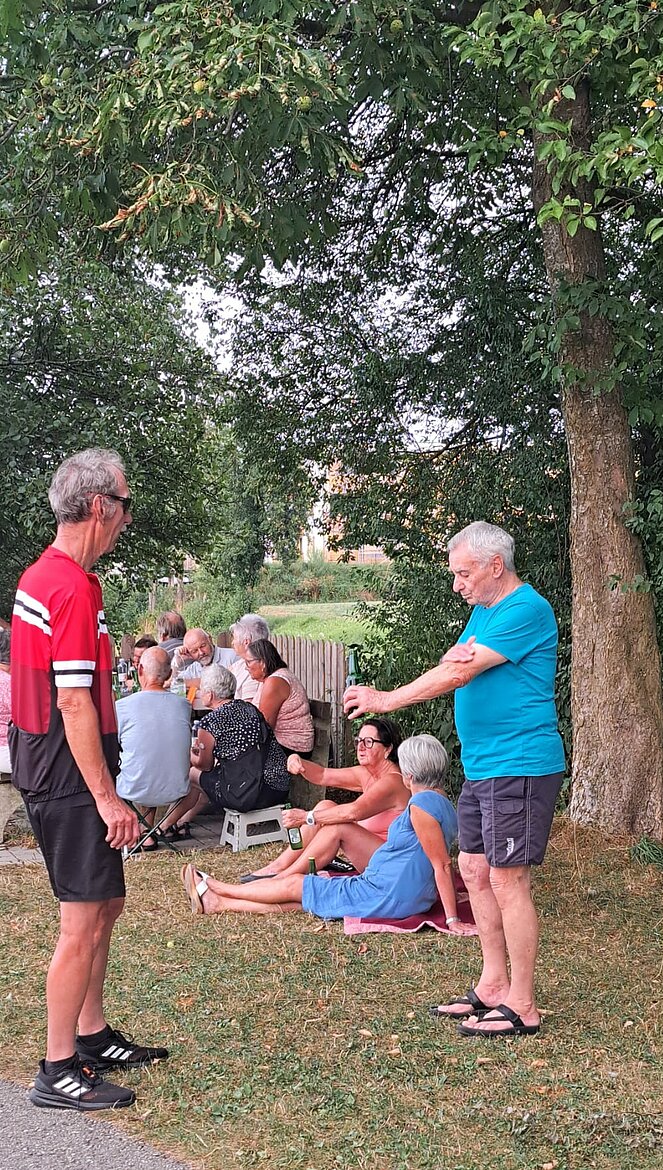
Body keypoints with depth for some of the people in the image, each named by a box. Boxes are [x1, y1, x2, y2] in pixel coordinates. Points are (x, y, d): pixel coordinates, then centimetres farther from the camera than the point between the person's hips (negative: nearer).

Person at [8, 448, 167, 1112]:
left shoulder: (37, 575, 11)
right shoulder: (76, 590, -20)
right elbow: (75, 704, -23)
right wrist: (107, 797, -20)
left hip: (43, 763, 10)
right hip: (70, 777, -10)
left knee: (105, 904, 19)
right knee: (84, 922, -3)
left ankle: (91, 1036, 31)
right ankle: (57, 1072, 7)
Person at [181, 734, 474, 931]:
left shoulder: (422, 804, -21)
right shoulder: (443, 804, 9)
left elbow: (442, 865, -25)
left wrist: (453, 920, -25)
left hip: (383, 897, -9)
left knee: (294, 884, 7)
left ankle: (213, 891, 24)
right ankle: (218, 903, 22)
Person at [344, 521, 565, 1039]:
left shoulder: (526, 610, -16)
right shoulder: (484, 610, 16)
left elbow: (460, 673, -20)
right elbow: (454, 664, 12)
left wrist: (387, 700, -16)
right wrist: (458, 656, -13)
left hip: (519, 767, -10)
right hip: (481, 766, 10)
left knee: (508, 881, -6)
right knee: (475, 872, 13)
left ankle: (522, 1008, 4)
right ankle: (493, 987, 25)